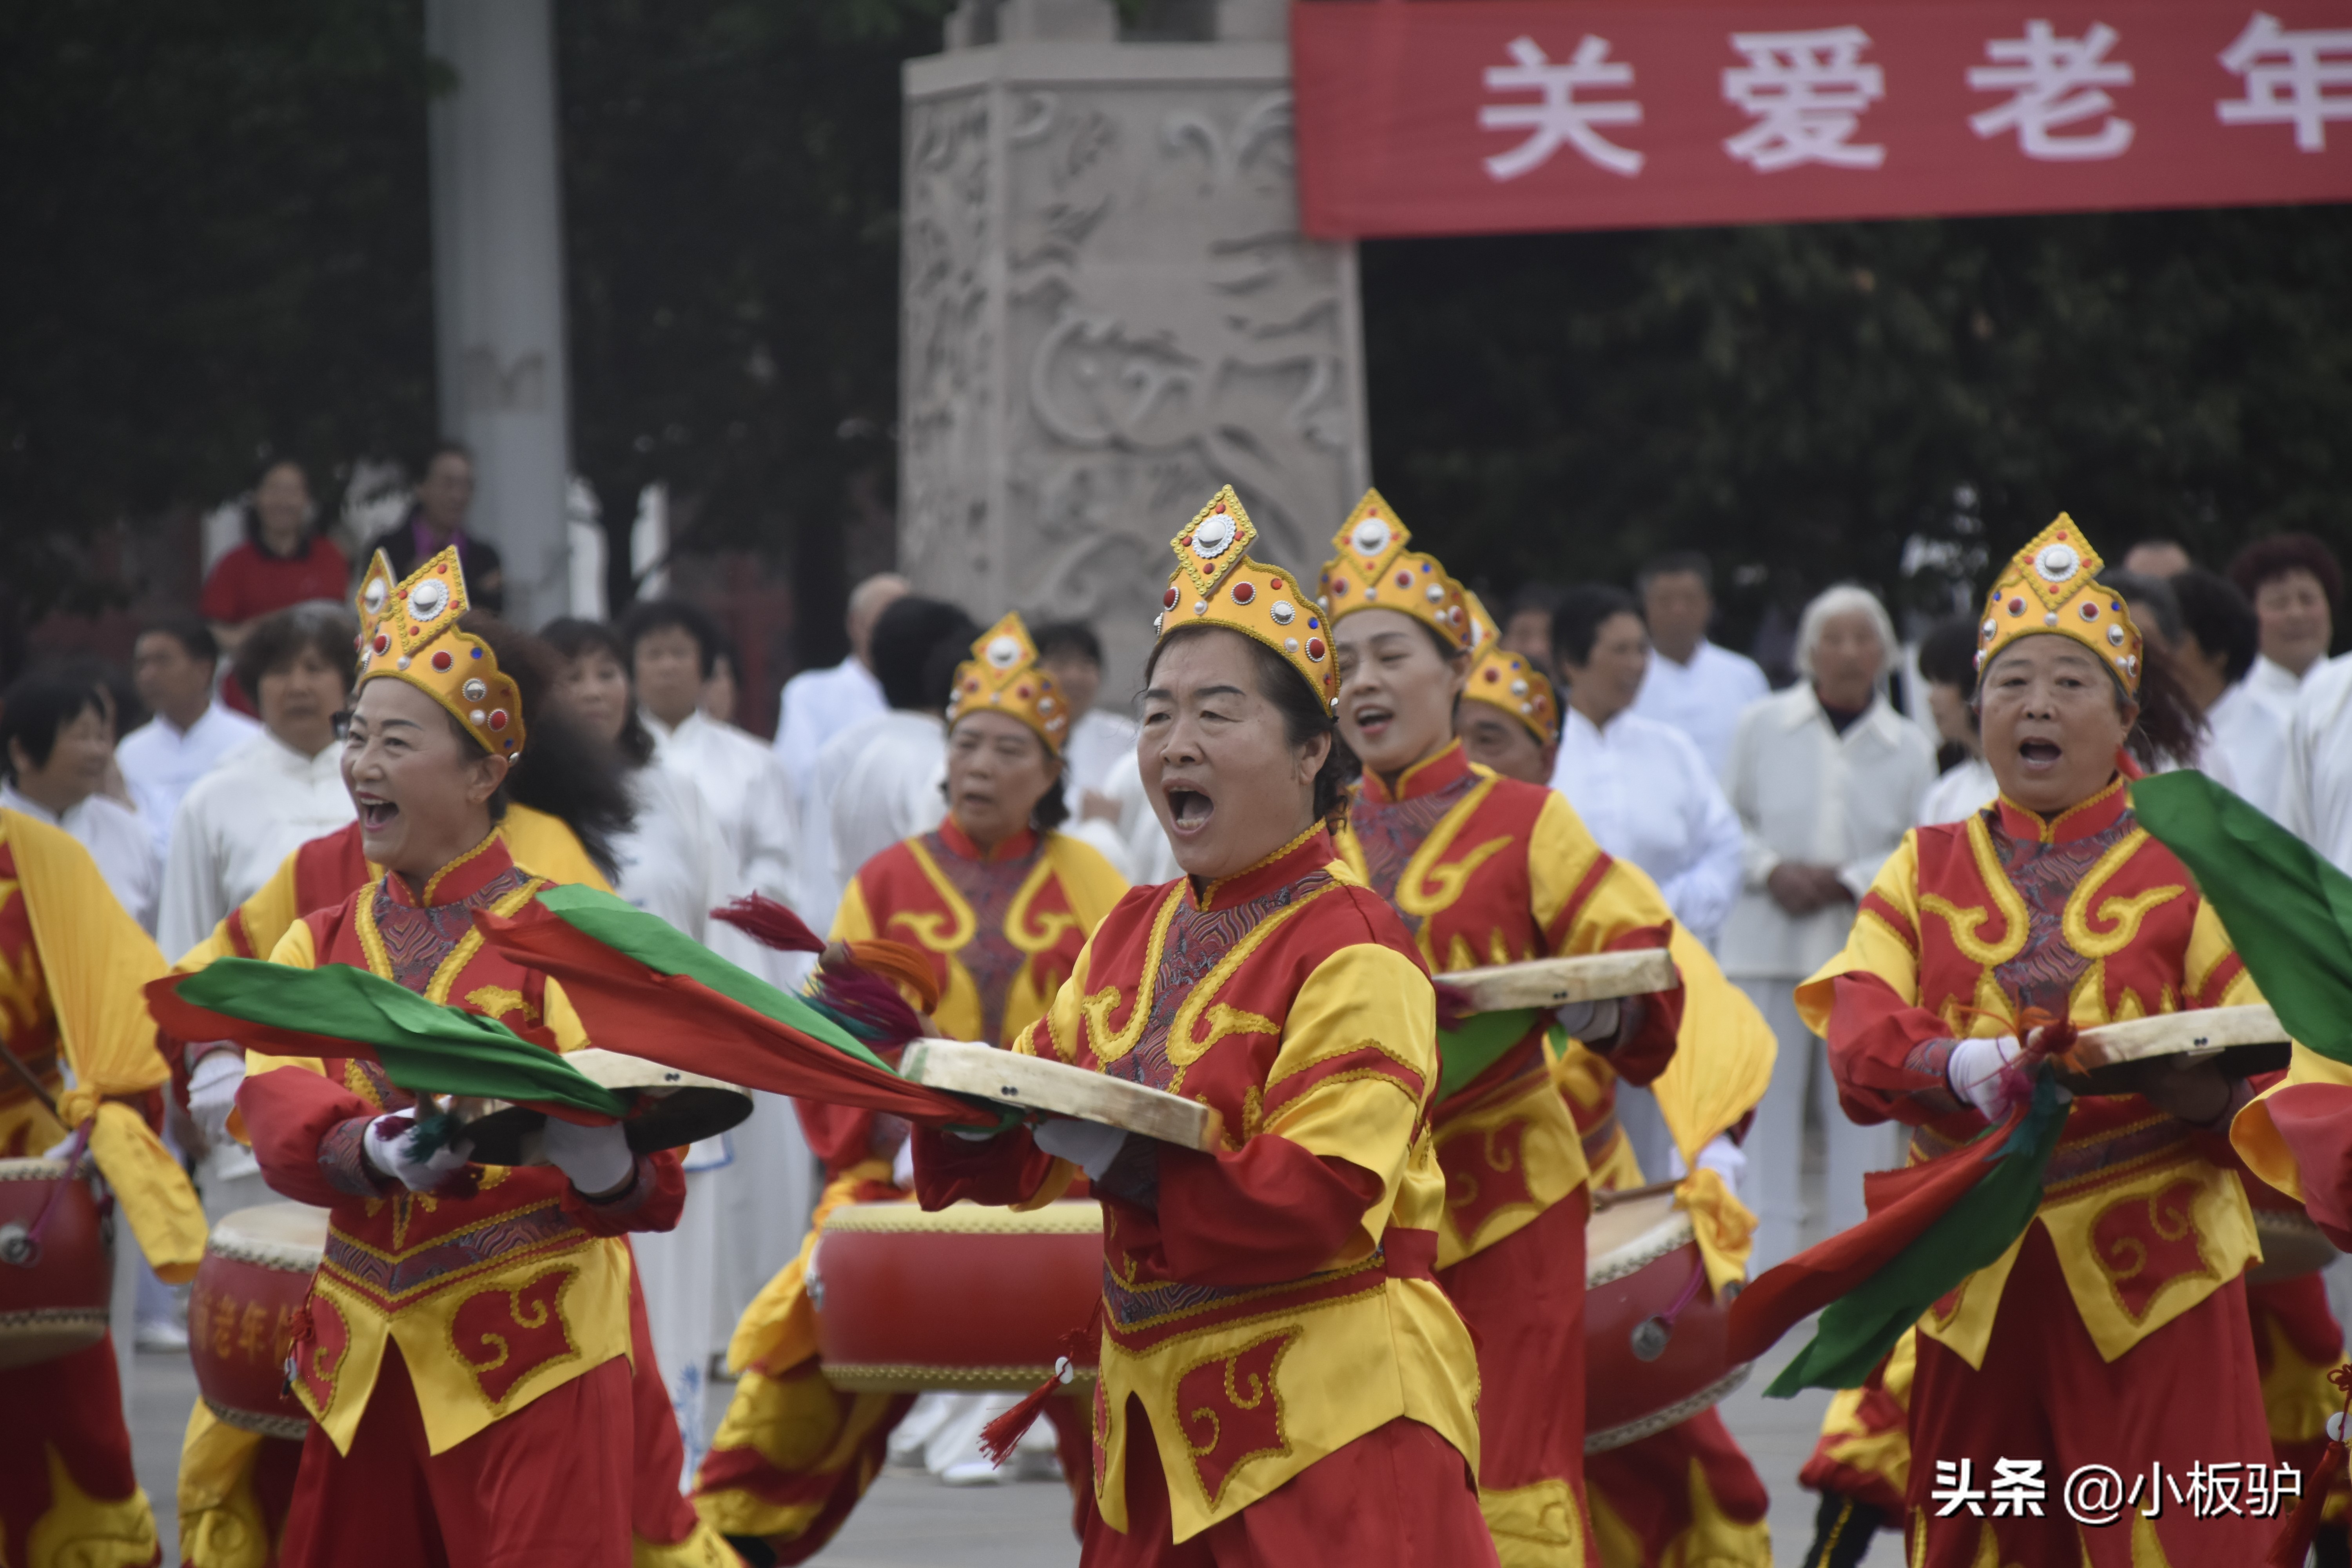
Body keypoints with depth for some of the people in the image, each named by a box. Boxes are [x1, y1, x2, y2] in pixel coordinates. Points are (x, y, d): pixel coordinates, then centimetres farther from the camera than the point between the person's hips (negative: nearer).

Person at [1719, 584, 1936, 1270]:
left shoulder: (1909, 747, 2)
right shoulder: (1762, 726, 5)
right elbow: (1727, 823, 9)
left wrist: (1845, 880, -13)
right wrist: (1771, 870, -9)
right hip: (1767, 948, 0)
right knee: (1765, 1100, -1)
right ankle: (1765, 1258, 5)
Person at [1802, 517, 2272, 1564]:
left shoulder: (2190, 865, 7)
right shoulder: (1924, 870, 12)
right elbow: (1857, 1037, -3)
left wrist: (2189, 1079, -24)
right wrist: (1960, 1065, -25)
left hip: (2153, 1271, -2)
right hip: (1974, 1276, 2)